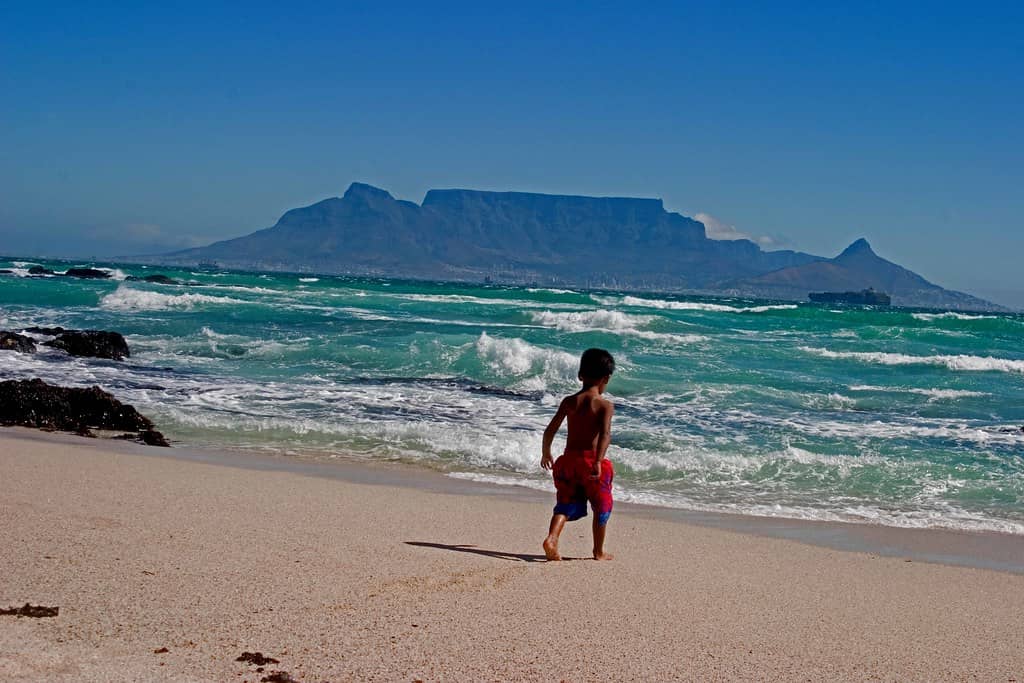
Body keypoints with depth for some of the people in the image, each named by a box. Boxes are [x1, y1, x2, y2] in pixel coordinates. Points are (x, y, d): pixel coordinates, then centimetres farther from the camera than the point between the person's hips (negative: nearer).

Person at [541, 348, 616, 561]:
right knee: (602, 507, 15)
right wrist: (598, 461, -28)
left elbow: (550, 430, 2)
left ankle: (552, 537, -14)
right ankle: (599, 551, 24)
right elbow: (605, 434, -22)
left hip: (569, 459, 3)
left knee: (566, 504, 11)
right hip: (591, 460, -3)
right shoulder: (605, 405, -7)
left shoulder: (569, 401, 3)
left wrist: (545, 454, 16)